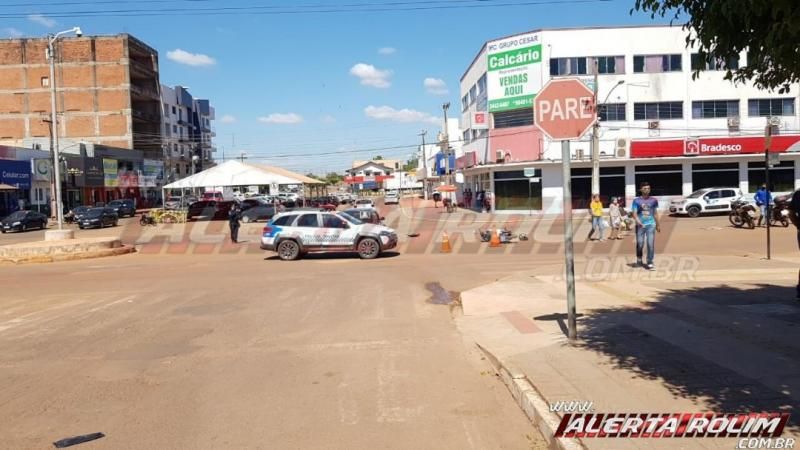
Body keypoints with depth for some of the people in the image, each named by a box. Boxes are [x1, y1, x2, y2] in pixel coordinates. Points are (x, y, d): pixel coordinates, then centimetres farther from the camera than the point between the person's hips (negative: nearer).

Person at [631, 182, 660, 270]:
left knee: (651, 244, -6)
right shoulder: (637, 201, -1)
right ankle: (639, 260, 30)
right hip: (640, 225, -1)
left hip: (651, 225, 1)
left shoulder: (653, 200, 6)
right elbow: (634, 214, -6)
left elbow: (655, 213, 16)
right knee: (640, 244, 7)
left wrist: (658, 225, 20)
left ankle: (650, 263, 0)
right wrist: (638, 222, -24)